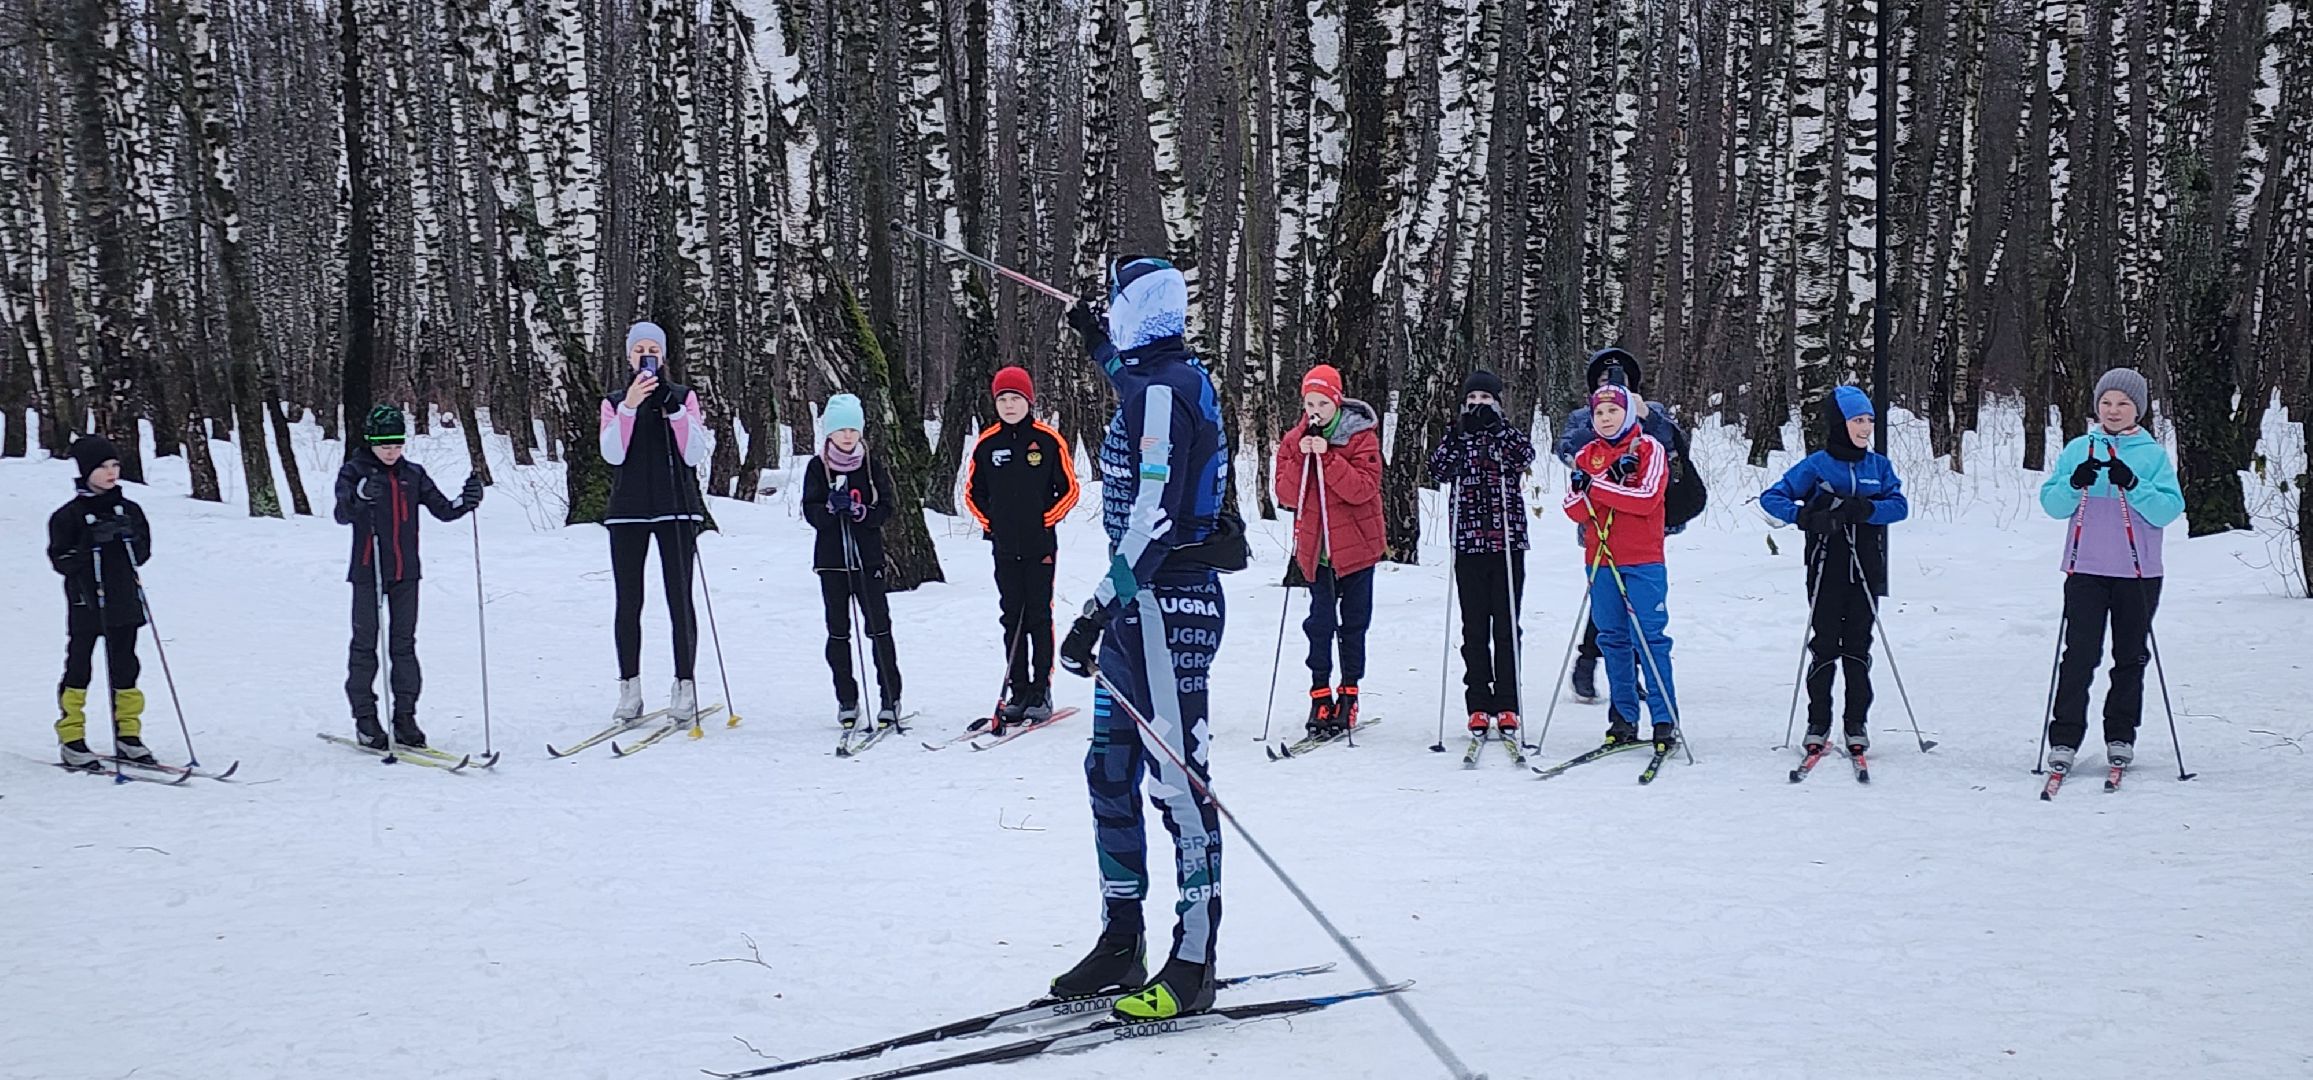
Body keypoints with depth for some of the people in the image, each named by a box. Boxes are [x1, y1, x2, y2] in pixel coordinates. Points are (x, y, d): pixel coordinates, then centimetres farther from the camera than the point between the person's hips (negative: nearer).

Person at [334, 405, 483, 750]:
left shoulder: (413, 474, 7)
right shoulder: (354, 471, -3)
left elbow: (442, 509, 5)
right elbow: (342, 515, -17)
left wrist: (466, 502, -16)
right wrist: (360, 495, -38)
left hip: (406, 572, 3)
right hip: (368, 570, -3)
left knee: (404, 644, 6)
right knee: (365, 643, 2)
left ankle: (405, 716, 10)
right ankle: (364, 717, 9)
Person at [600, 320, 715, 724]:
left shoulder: (684, 396, 8)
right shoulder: (614, 402, 11)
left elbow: (695, 455, -3)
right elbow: (612, 454, -6)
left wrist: (674, 410, -13)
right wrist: (629, 406, -16)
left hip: (676, 508, -1)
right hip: (628, 510, 1)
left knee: (679, 598, -5)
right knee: (628, 602, 0)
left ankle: (684, 686, -1)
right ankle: (630, 690, 5)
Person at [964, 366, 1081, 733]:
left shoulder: (1048, 440, -4)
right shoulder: (987, 443, 4)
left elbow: (1069, 489, 2)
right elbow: (973, 492, 16)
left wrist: (1045, 520, -3)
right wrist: (990, 522, 7)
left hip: (1040, 546, -3)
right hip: (1004, 548, 3)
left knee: (1038, 617, -1)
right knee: (1012, 618, 6)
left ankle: (1041, 692, 4)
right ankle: (1018, 692, 11)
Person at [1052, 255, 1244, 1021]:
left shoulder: (1161, 390, -15)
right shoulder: (1170, 377, 14)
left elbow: (1155, 516, -23)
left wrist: (1099, 610, -25)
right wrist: (1099, 344, 56)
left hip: (1167, 602, -10)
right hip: (1142, 601, 10)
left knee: (1177, 780, -7)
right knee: (1111, 772, 14)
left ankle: (1192, 966, -2)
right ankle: (1121, 942, 23)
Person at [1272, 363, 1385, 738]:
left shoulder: (1361, 436, -8)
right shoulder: (1293, 441, 2)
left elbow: (1364, 489, -19)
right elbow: (1287, 496, -5)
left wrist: (1327, 457, -26)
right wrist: (1300, 459, -19)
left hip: (1356, 542, -2)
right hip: (1316, 546, 2)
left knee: (1353, 621, 7)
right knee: (1320, 620, -2)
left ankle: (1349, 693, 17)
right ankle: (1320, 693, 5)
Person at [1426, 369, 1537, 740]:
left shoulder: (1510, 434, 8)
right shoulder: (1456, 438, 11)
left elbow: (1526, 455, -14)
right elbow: (1438, 471, -7)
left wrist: (1496, 425, -17)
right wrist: (1459, 434, -13)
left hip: (1508, 541, -1)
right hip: (1469, 545, 1)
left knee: (1506, 627, 0)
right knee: (1475, 629, 2)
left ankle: (1507, 706, 4)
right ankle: (1478, 706, 6)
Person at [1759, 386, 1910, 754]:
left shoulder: (1879, 466, 8)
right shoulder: (1816, 465, -1)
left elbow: (1900, 506, -5)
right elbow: (1771, 497, -3)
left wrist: (1864, 509, -23)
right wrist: (1804, 516, -21)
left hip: (1865, 572, 2)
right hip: (1826, 572, -2)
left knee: (1858, 645, 4)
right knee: (1825, 645, 0)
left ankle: (1856, 723, 11)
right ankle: (1818, 722, 8)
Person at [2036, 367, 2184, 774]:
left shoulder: (2154, 454, 3)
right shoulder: (2078, 449, 7)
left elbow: (2170, 510, -7)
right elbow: (2052, 503, 1)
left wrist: (2132, 485, -22)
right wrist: (2075, 483, -18)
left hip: (2138, 573, 0)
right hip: (2086, 570, 0)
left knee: (2130, 657, 8)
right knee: (2079, 655, -6)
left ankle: (2121, 736, 18)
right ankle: (2065, 738, -4)